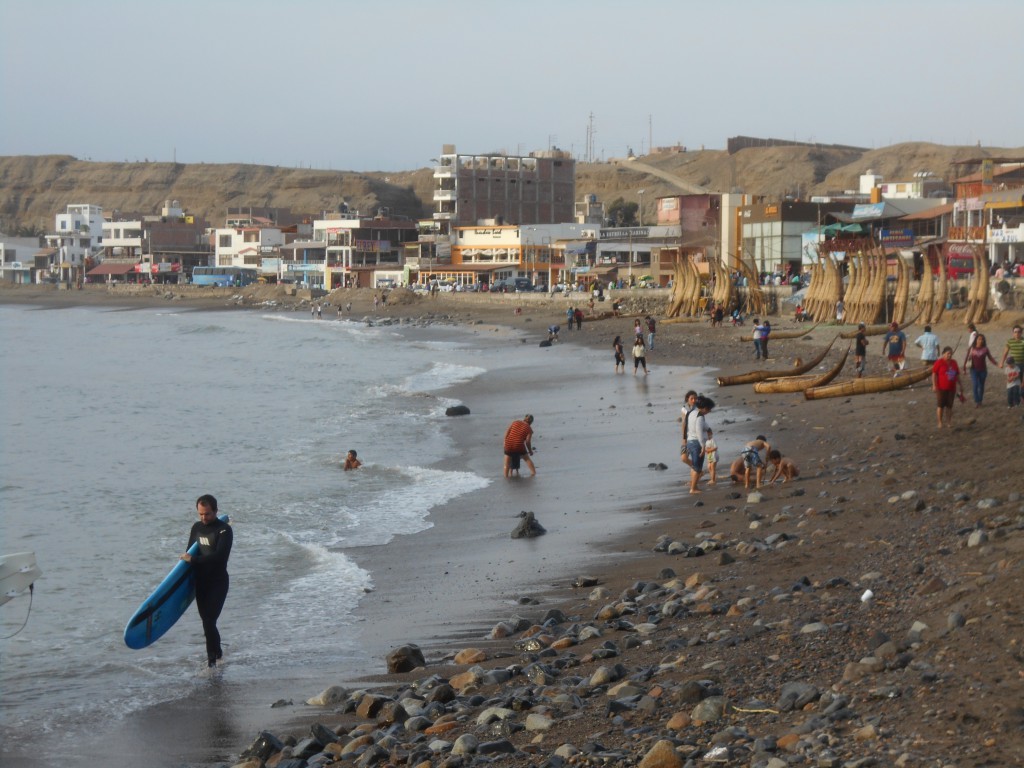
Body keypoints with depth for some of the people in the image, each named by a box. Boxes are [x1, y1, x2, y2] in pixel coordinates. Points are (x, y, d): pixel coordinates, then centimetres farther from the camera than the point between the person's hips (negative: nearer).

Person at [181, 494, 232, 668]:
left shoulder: (224, 530, -11)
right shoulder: (196, 528, 9)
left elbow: (219, 556, -22)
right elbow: (189, 553, 17)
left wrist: (193, 559, -21)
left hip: (218, 582, -6)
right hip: (200, 582, 6)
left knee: (209, 621, -14)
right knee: (206, 620, 12)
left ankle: (212, 659, -8)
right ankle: (217, 652, 30)